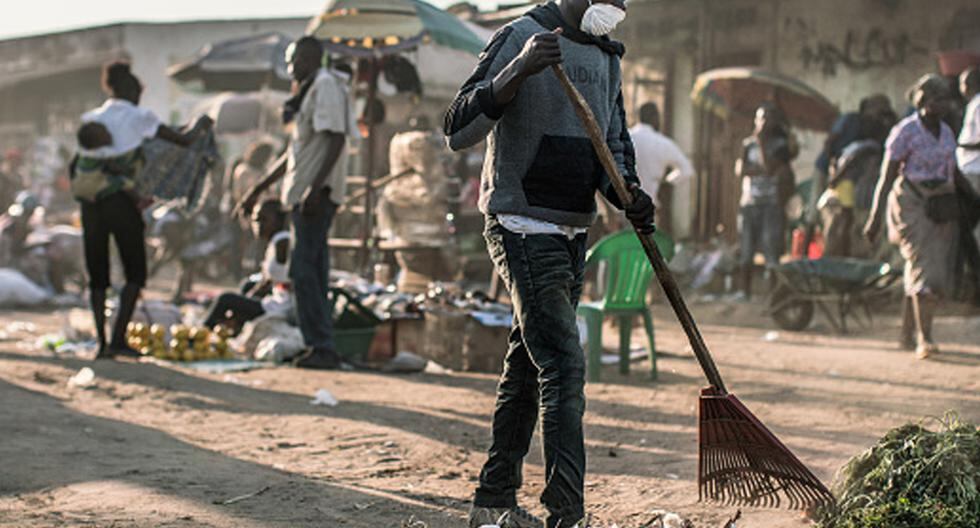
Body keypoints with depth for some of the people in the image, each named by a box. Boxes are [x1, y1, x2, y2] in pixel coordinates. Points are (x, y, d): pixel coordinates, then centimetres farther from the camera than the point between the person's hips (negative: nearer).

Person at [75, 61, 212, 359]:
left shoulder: (89, 119, 13)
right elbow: (183, 140, 4)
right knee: (135, 274, 4)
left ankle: (102, 344, 5)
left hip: (91, 203, 4)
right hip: (121, 200, -4)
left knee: (97, 276, 10)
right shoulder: (138, 117, 2)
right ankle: (118, 339, -7)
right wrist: (200, 126, 23)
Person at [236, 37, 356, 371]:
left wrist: (315, 188, -27)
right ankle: (319, 348, 11)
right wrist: (259, 189, 28)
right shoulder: (309, 92, 23)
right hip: (305, 194, 10)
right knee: (312, 271, 9)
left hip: (317, 193, -10)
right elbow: (296, 153, 28)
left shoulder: (327, 85, -7)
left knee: (303, 269, -13)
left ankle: (322, 348, -13)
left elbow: (335, 140, -19)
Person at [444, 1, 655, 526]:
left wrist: (628, 192, -2)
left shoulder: (608, 57, 13)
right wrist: (517, 71, -31)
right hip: (522, 230, -8)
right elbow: (458, 132, -17)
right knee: (563, 367, -14)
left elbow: (615, 143, 20)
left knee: (528, 367, 14)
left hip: (572, 235, 8)